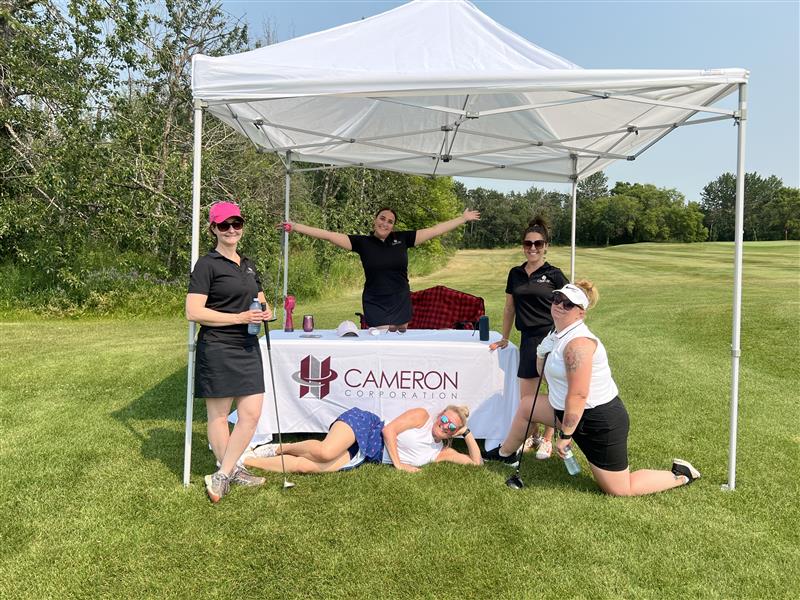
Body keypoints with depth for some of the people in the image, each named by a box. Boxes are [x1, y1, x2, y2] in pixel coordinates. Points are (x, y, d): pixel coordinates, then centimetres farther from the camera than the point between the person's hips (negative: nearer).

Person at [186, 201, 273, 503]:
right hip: (217, 350, -7)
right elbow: (193, 311, -15)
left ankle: (222, 475, 15)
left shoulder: (248, 265, 15)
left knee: (252, 413, 3)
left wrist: (266, 310, 4)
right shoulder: (207, 264, -7)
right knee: (219, 414, 6)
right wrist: (239, 317, -19)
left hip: (248, 347, 7)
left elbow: (260, 299, 28)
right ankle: (229, 470, 23)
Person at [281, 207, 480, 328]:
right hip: (375, 305, -2)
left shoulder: (402, 239, 1)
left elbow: (434, 230, 5)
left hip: (401, 303, 3)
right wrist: (295, 226, -14)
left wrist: (463, 218, 7)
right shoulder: (363, 242, -3)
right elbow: (329, 235, -8)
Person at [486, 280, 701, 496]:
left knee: (620, 489, 4)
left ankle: (680, 474, 23)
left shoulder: (578, 343, -27)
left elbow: (578, 396, -28)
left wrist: (565, 435, -23)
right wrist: (542, 354, 0)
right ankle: (505, 454, 38)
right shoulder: (560, 334, 4)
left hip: (600, 421, -9)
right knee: (526, 406, 16)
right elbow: (548, 375, 17)